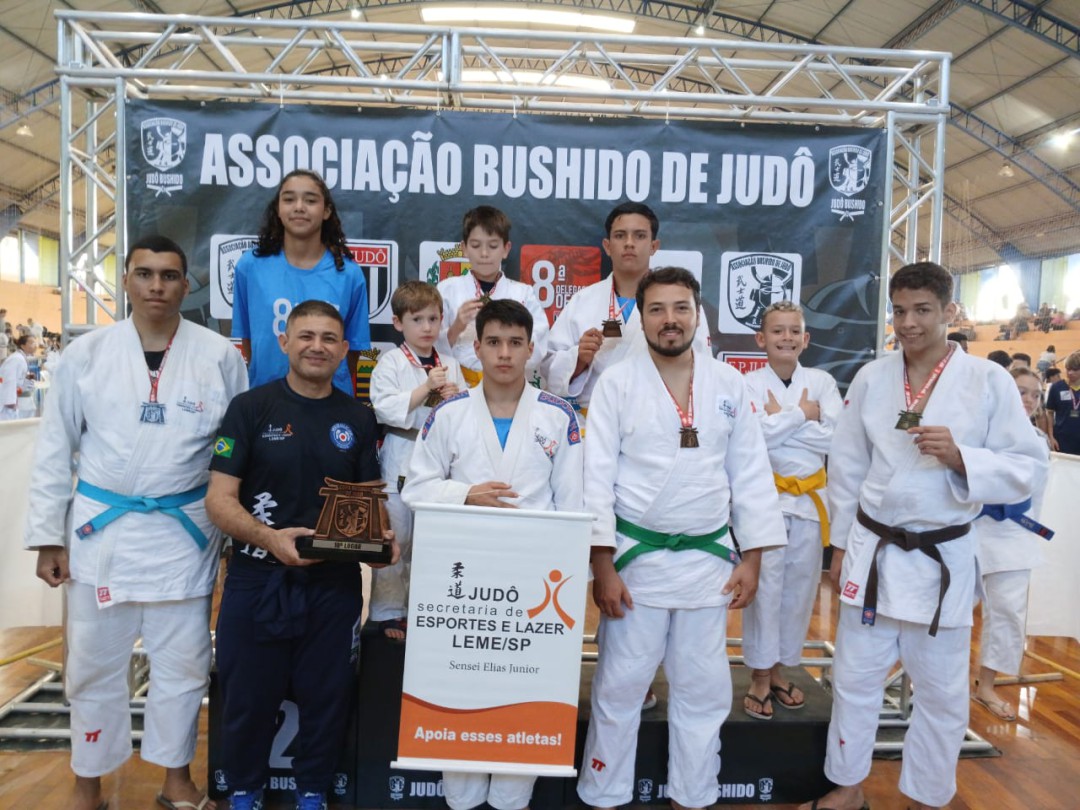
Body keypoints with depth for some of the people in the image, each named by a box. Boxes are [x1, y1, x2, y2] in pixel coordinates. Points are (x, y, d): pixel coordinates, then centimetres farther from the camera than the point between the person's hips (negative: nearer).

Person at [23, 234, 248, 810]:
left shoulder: (220, 356, -3)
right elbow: (54, 451, 4)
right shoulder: (86, 354, -1)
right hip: (100, 527, 1)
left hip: (184, 531, 0)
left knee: (183, 663, 12)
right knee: (92, 662, 13)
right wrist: (47, 535, 1)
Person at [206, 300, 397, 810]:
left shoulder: (358, 418, 4)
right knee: (248, 698, 14)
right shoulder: (250, 408, -4)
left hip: (335, 584, 2)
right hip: (257, 580, -2)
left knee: (326, 698, 14)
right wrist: (269, 537, -26)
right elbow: (219, 499, -9)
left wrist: (381, 537, -12)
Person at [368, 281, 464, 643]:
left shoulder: (450, 366, 10)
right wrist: (426, 388, -19)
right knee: (394, 542, 3)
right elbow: (385, 409, -15)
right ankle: (388, 613, 17)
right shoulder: (390, 363, -2)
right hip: (400, 465, -4)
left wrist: (456, 400, -8)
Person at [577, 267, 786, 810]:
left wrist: (751, 558, 3)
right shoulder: (617, 382, -6)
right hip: (636, 557, -3)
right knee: (619, 686, 8)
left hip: (708, 558, 3)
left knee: (705, 689, 15)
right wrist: (602, 566, -12)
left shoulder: (729, 384, 3)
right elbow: (597, 476, -8)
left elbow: (751, 475, 6)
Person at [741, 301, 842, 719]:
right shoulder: (749, 384, -5)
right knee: (765, 586, -1)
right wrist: (801, 415, -12)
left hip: (809, 498, 4)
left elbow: (835, 438, -9)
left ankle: (779, 670, 29)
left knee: (800, 587, 11)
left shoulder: (822, 382, 4)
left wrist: (780, 422, -13)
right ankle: (759, 676, 16)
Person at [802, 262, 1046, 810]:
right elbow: (847, 469, 5)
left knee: (942, 690, 13)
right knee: (854, 677, 13)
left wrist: (960, 457, -24)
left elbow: (1025, 469, -5)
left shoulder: (989, 381, -7)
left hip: (942, 558, -1)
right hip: (873, 552, 2)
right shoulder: (871, 378, -1)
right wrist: (841, 546, 7)